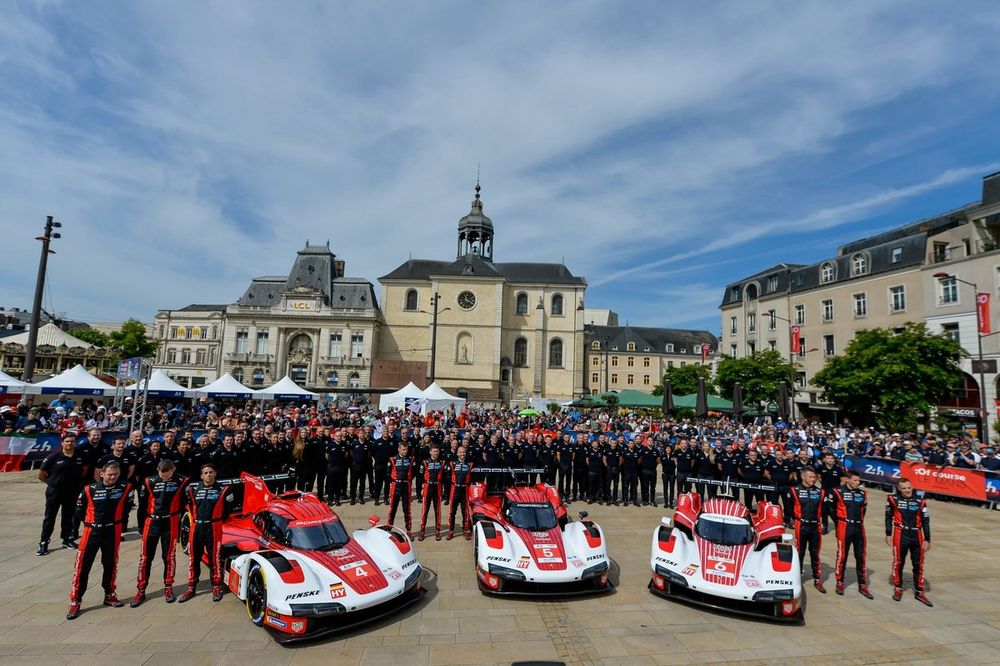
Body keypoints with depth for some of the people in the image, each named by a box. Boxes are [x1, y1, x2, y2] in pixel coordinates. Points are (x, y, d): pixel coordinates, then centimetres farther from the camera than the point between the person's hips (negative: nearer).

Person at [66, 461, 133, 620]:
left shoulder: (125, 488, -9)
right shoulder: (89, 489, -9)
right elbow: (79, 510, 5)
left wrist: (117, 521, 6)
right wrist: (91, 523, 8)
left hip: (113, 532, 1)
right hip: (92, 532, -1)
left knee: (110, 565, 13)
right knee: (82, 566, 0)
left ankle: (109, 595, 29)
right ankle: (75, 601, 12)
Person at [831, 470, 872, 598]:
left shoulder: (862, 493, 7)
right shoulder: (838, 492, -8)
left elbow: (863, 509, 17)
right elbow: (832, 509, 0)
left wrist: (859, 521, 9)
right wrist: (839, 524, 5)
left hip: (859, 528, 4)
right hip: (844, 528, -4)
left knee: (861, 556, 8)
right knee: (842, 555, 2)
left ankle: (862, 585, 19)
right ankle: (840, 583, 14)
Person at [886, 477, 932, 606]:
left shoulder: (920, 500, -1)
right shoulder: (893, 499, -5)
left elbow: (925, 520, 4)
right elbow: (888, 516, 5)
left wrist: (927, 539, 2)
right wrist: (888, 534, 5)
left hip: (917, 535, 2)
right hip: (900, 534, -2)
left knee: (918, 564, 8)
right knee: (898, 562, 5)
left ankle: (919, 592, 21)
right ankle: (898, 588, 21)